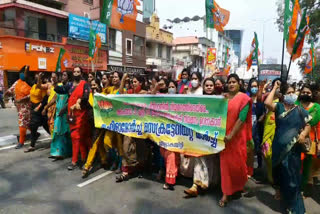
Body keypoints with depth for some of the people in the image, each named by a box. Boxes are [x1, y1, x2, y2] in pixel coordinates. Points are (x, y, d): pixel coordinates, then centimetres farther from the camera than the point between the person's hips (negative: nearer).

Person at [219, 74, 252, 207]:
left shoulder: (244, 98, -8)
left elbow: (242, 118, -15)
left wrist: (231, 135, -19)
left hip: (237, 136, -3)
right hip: (224, 135, 4)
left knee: (237, 161, 10)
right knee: (225, 162, 6)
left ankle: (239, 186, 39)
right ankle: (226, 193, 17)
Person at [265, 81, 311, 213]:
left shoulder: (300, 110, 0)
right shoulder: (279, 107, -2)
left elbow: (308, 125, 4)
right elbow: (267, 103, -23)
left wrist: (303, 134, -17)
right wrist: (274, 88, -12)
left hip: (293, 148, 0)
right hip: (278, 146, 1)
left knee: (291, 174, 5)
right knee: (279, 170, 18)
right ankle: (280, 190, 46)